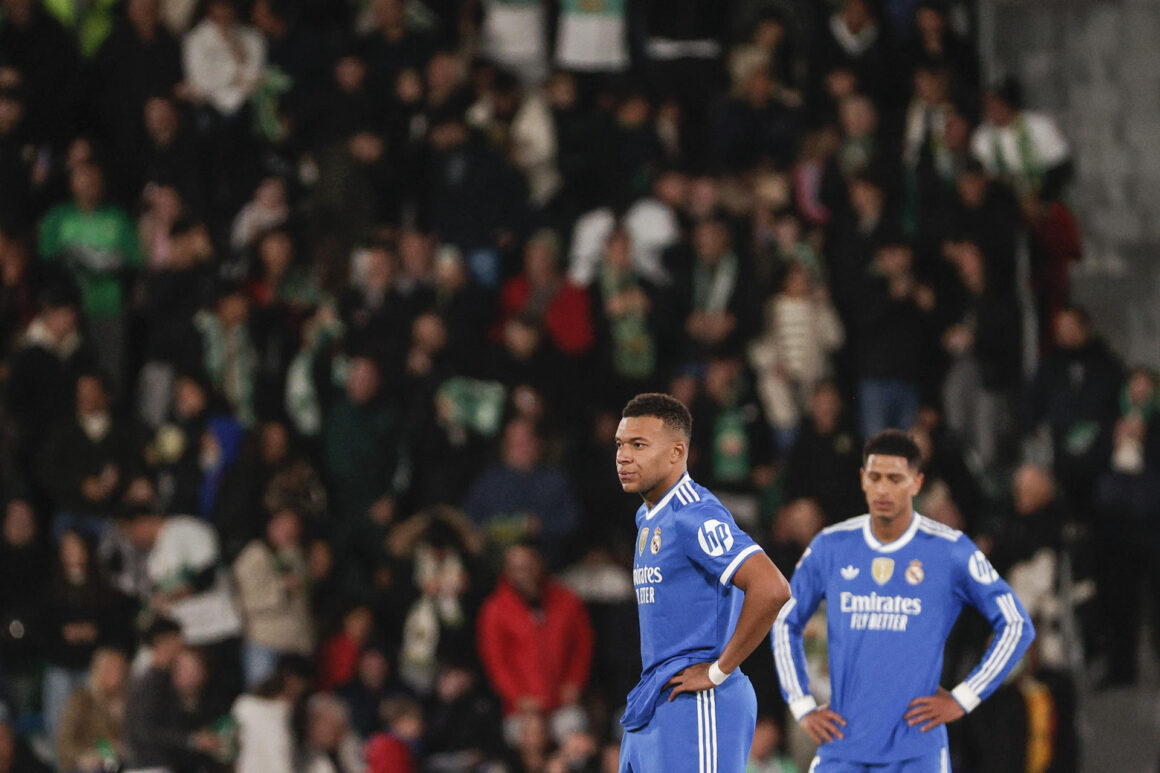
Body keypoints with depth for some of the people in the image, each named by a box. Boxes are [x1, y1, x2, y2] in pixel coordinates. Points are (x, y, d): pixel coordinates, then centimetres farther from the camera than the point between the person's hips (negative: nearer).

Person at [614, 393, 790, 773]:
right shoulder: (648, 517, 16)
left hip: (697, 708, -10)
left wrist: (719, 671, -19)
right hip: (652, 708, 10)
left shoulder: (694, 516, -15)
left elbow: (771, 589, -27)